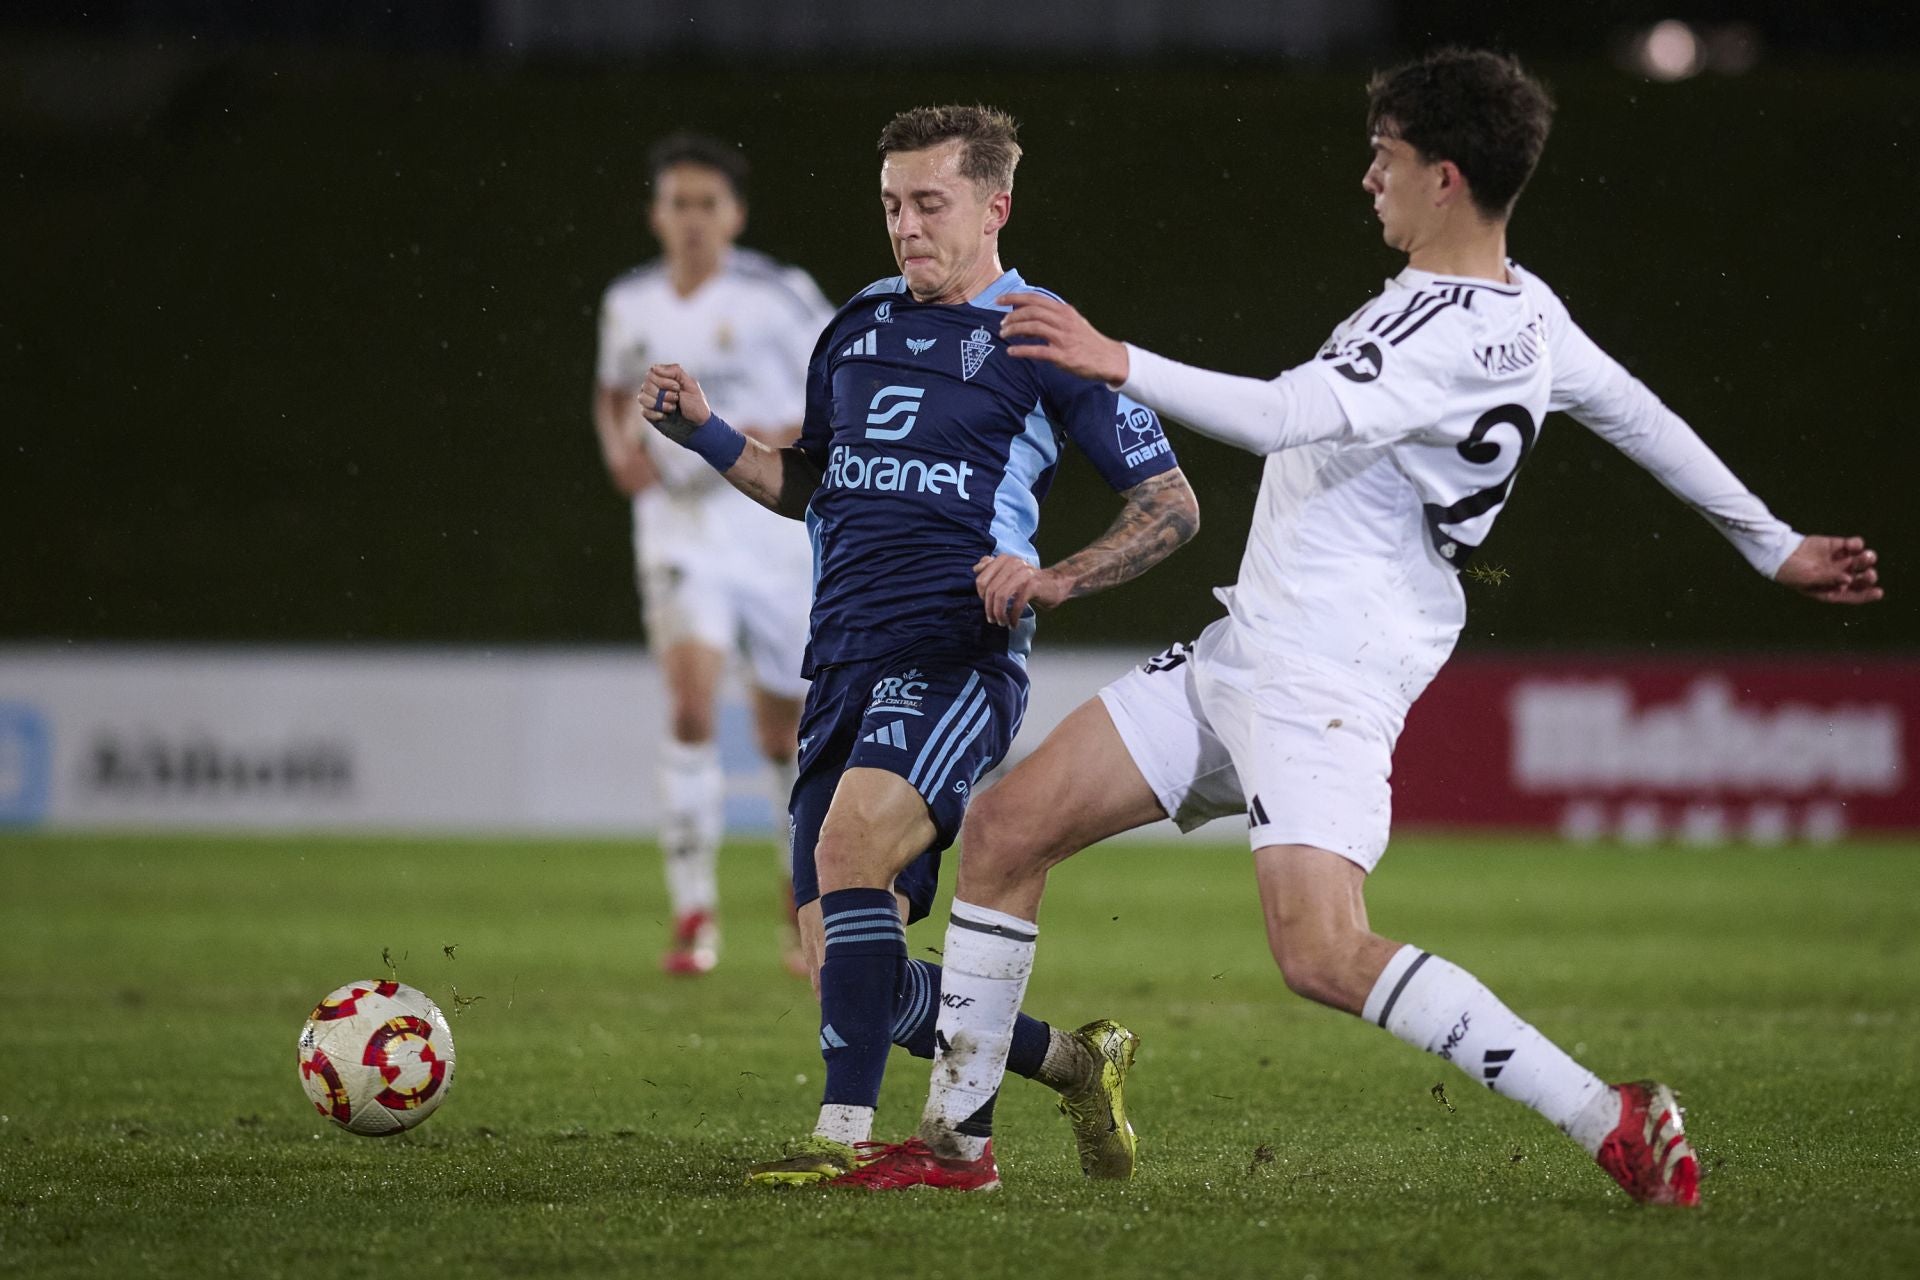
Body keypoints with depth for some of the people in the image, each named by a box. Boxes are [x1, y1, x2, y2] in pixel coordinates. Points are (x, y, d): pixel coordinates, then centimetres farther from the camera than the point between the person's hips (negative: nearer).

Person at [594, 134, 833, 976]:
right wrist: (619, 443, 3)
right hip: (678, 528, 1)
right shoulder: (630, 304, 4)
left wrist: (787, 438, -18)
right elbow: (615, 391, 23)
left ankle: (804, 898, 32)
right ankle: (694, 912, -16)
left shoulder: (779, 297, -7)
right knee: (691, 698, -20)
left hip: (774, 529, -1)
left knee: (787, 731, 8)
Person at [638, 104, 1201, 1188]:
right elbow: (809, 484, 30)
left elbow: (1172, 505, 3)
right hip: (844, 667, 7)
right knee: (850, 975, 2)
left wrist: (1056, 579, -12)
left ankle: (847, 1136, -32)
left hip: (955, 658, -7)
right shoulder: (858, 327, 18)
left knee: (851, 840, -33)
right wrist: (705, 432, 13)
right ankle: (1076, 1061, 23)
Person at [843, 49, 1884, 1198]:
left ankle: (1616, 1123, -17)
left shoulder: (1452, 336, -19)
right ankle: (956, 1136, 17)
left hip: (1324, 681, -11)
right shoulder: (1523, 307, 10)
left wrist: (1119, 364, -26)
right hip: (1246, 652, 11)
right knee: (1006, 829, 8)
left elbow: (1287, 415, -29)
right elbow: (1642, 417, 21)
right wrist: (1776, 547, 31)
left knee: (1324, 955, -25)